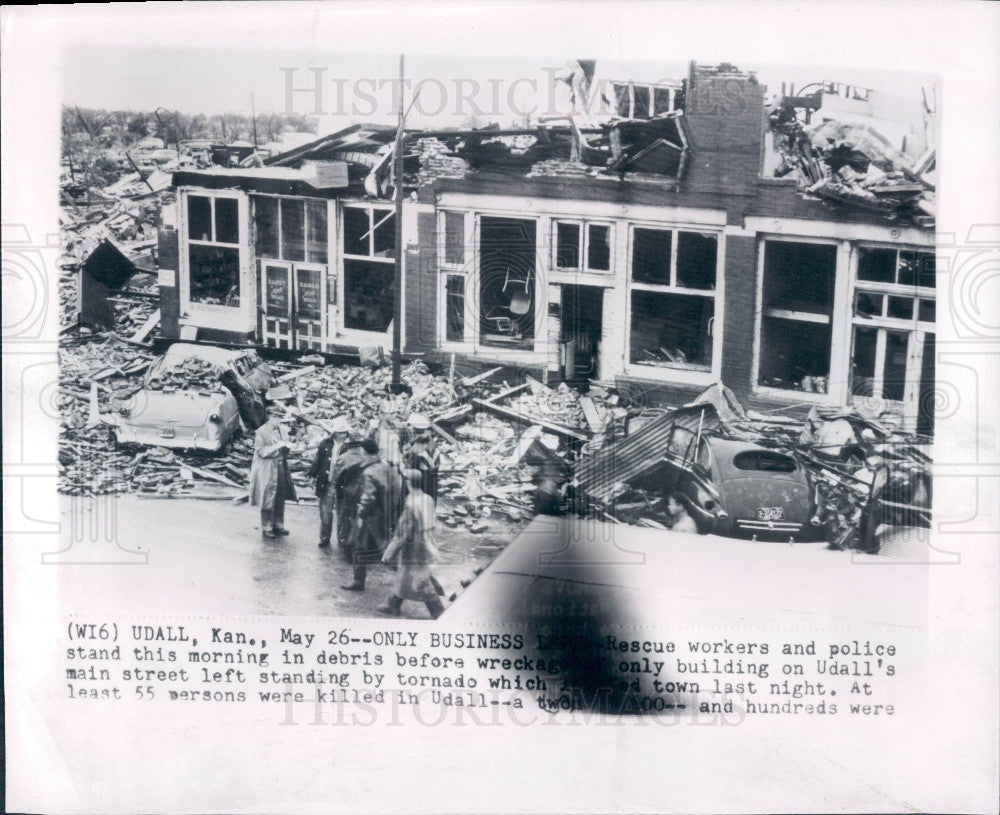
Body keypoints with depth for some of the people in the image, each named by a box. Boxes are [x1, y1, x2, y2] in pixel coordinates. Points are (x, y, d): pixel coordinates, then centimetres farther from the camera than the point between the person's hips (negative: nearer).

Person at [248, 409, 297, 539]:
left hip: (280, 468, 7)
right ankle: (266, 528, 7)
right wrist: (276, 447, -19)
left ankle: (278, 525, 22)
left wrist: (285, 446, 0)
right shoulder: (261, 432, -10)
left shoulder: (279, 430, 11)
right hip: (267, 471, -7)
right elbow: (260, 451, -14)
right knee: (268, 500, -2)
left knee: (280, 499, 10)